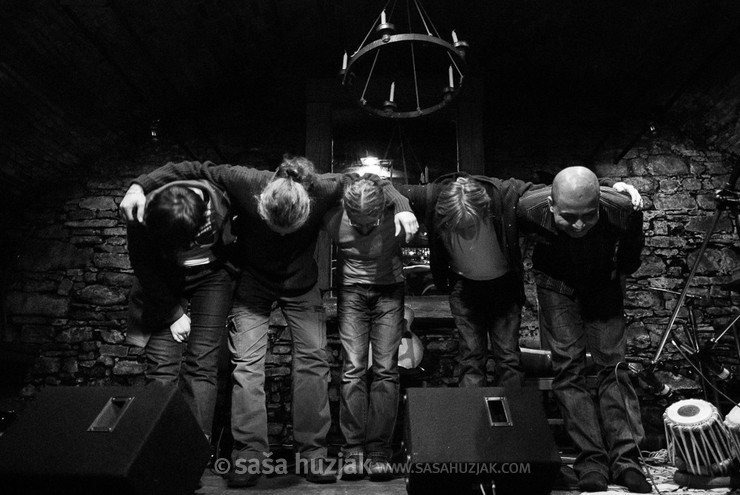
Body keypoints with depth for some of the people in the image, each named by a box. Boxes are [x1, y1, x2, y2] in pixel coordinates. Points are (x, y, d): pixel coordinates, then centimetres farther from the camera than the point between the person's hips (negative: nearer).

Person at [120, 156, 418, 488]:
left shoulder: (324, 189, -26)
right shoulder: (245, 183, -28)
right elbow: (191, 170, -17)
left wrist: (401, 207, -24)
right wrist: (140, 186, -24)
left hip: (302, 286, 1)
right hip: (253, 284, 0)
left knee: (313, 358, -5)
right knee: (246, 361, -9)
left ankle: (312, 452, 5)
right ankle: (248, 453, 0)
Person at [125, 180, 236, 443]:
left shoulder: (217, 204, -29)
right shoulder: (141, 220, -28)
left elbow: (230, 244, -6)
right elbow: (146, 271, -13)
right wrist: (174, 315, -11)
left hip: (210, 273, -1)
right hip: (162, 283, 1)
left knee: (201, 365, -8)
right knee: (161, 368, -6)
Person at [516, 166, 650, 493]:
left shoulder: (623, 213, -32)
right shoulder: (531, 210, -33)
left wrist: (623, 270, 9)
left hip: (604, 282, 1)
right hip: (557, 282, 0)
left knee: (612, 363, -5)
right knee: (568, 365, -9)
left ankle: (624, 458, 2)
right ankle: (591, 460, -4)